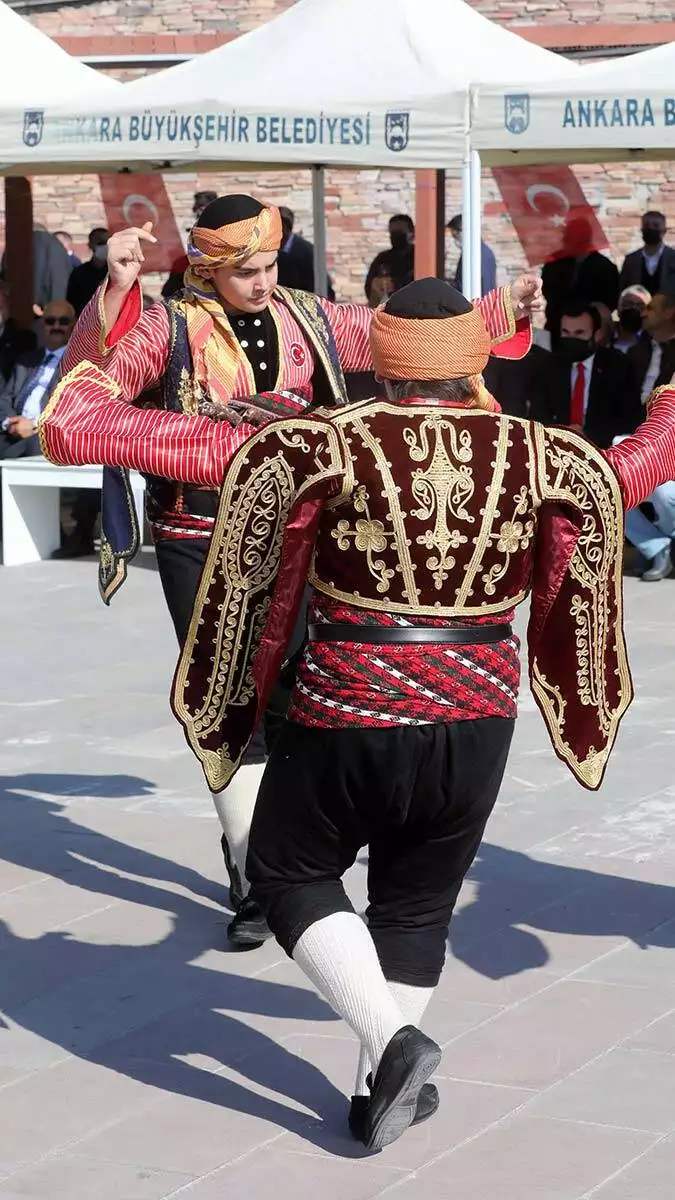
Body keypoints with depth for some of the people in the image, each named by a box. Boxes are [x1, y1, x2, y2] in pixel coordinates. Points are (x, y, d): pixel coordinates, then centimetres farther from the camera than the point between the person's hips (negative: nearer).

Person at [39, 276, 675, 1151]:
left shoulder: (333, 445, -10)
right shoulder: (530, 453, -1)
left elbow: (202, 448, -5)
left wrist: (85, 421, 11)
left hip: (352, 717, -3)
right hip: (476, 719, 3)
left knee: (289, 873, 16)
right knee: (417, 905, 20)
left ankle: (391, 1040, -1)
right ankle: (383, 1092, 23)